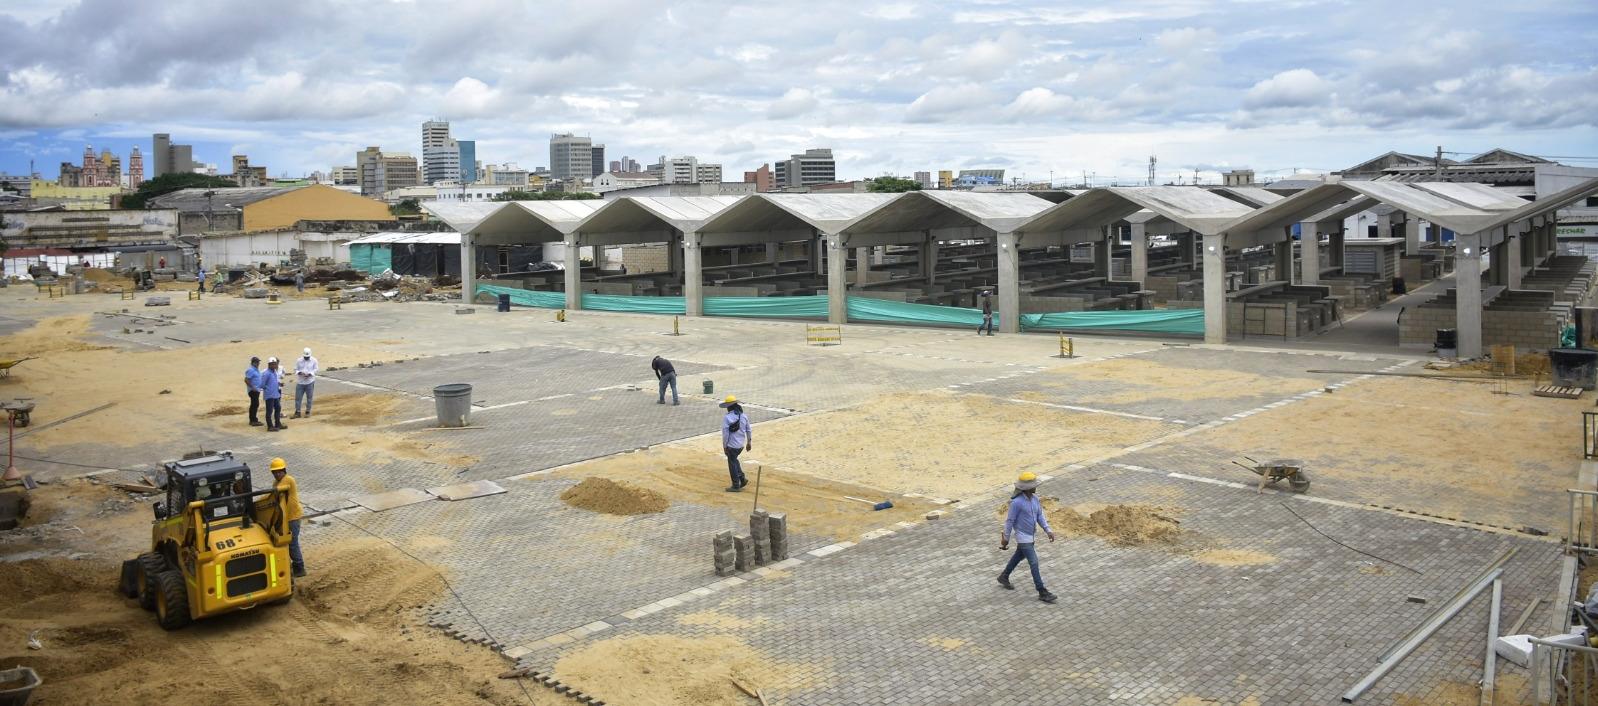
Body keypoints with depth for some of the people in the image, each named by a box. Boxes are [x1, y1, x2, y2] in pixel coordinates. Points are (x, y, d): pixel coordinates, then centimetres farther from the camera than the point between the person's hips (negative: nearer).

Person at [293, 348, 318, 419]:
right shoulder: (299, 360, -1)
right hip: (300, 382, 1)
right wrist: (299, 372, -18)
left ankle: (308, 412, 18)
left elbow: (315, 370, -1)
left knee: (309, 397, 6)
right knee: (298, 397, 2)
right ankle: (297, 412, 9)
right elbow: (295, 369, 4)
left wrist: (310, 374, -19)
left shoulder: (314, 360, -2)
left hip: (310, 382, -1)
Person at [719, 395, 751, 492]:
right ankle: (742, 478, 20)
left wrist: (724, 445, -5)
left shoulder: (727, 418, -18)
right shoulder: (744, 416, 2)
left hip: (731, 445, -6)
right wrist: (749, 442, 19)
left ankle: (736, 486, 13)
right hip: (741, 445, 6)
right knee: (734, 460, 26)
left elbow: (725, 433, -16)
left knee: (732, 464, 6)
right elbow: (749, 431, 9)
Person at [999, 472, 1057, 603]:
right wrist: (1006, 538, -9)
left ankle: (1004, 577, 46)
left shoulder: (1034, 497, -5)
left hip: (1030, 534, 8)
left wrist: (1048, 530, -3)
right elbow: (1010, 520, -18)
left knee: (1019, 556, 25)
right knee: (1034, 563, -6)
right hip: (1022, 536, -8)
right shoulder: (1016, 502, -29)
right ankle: (1042, 593, 1)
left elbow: (1039, 515, 5)